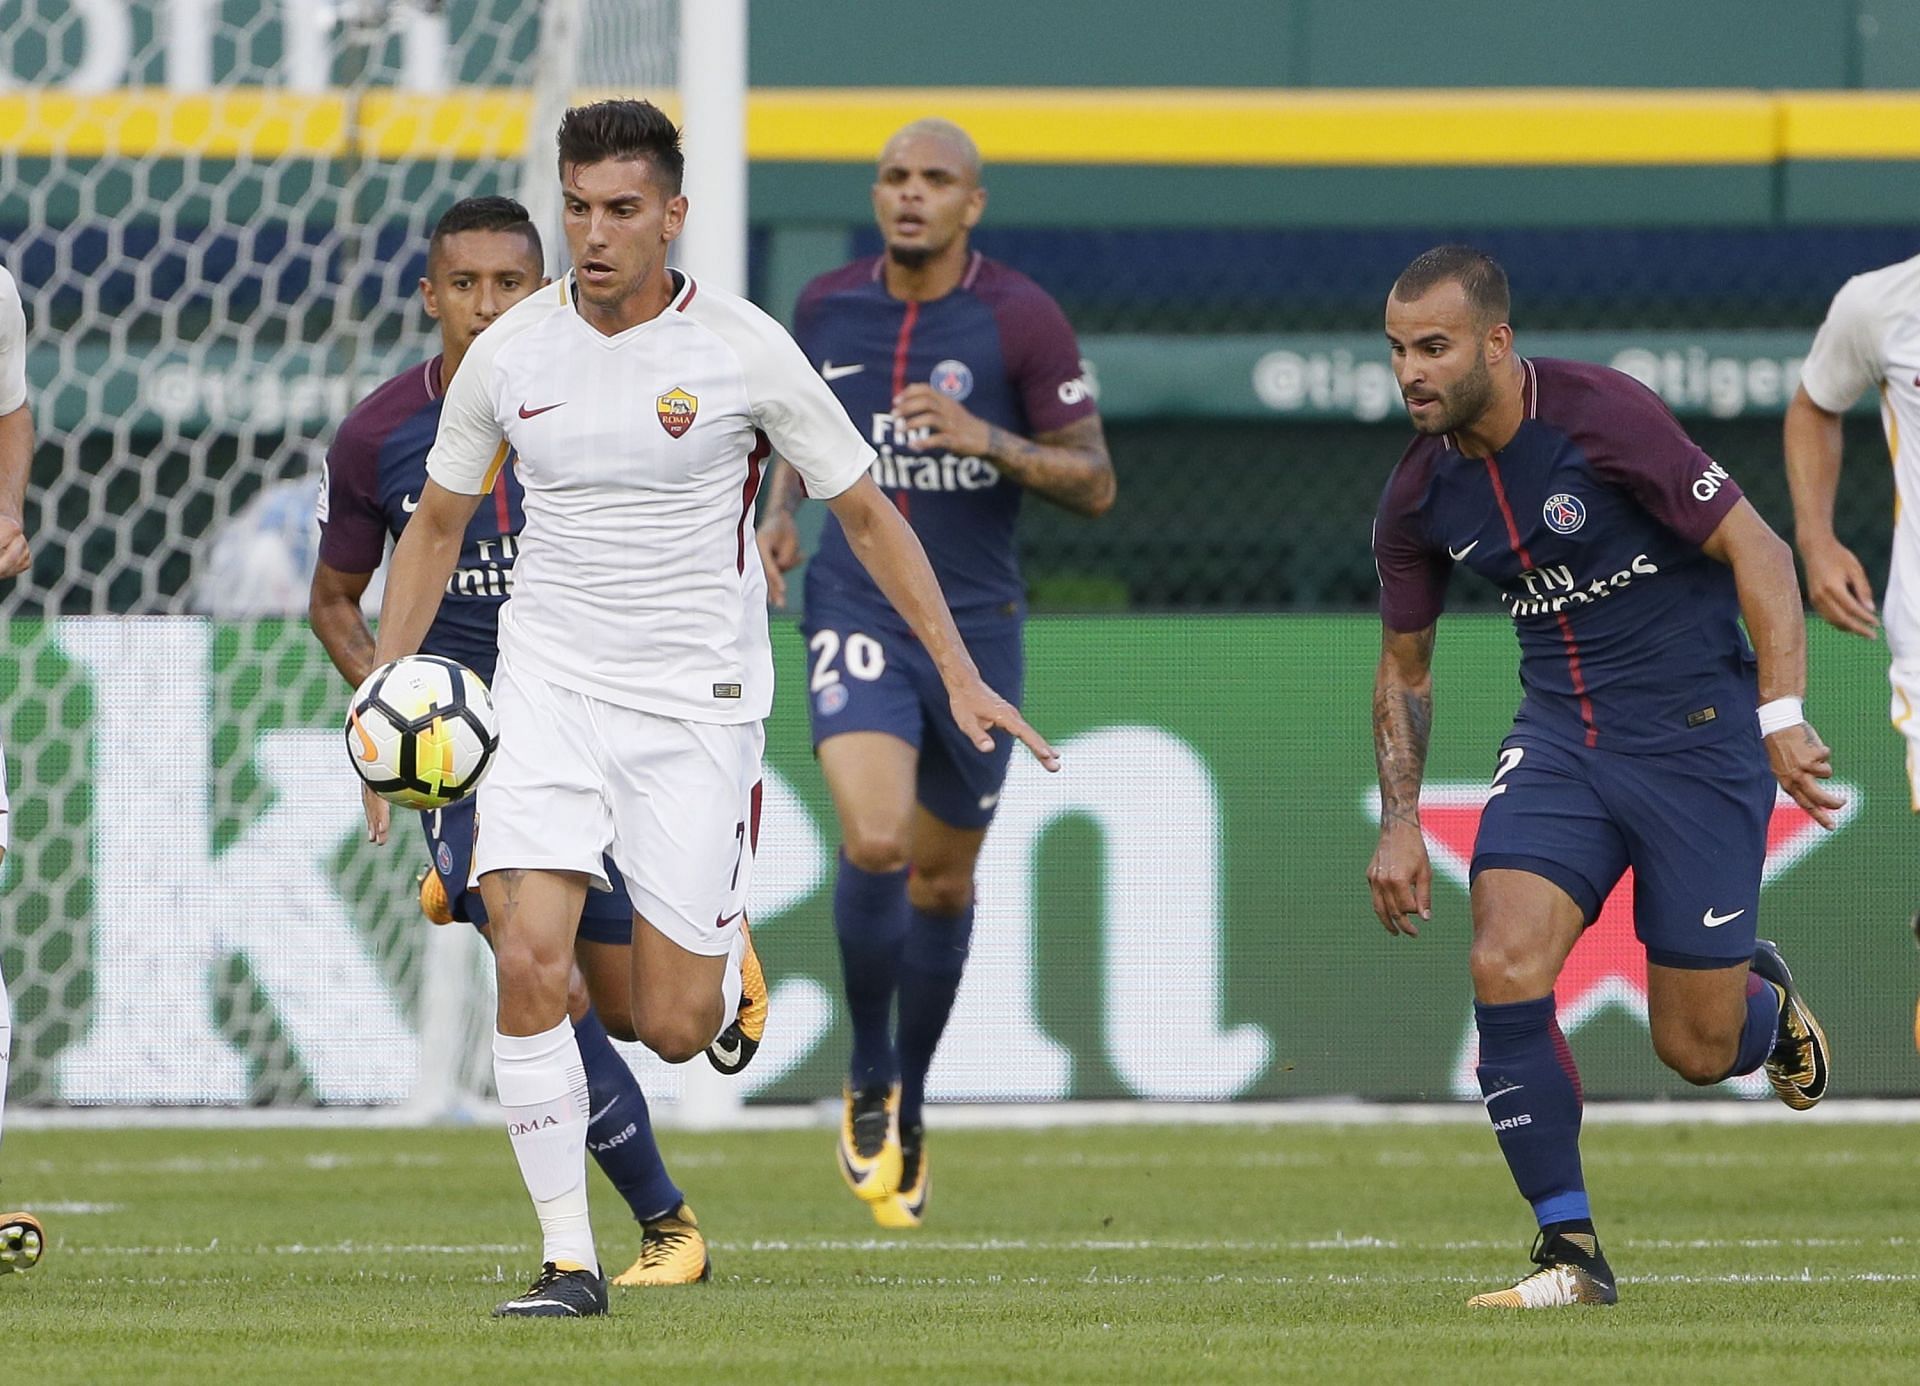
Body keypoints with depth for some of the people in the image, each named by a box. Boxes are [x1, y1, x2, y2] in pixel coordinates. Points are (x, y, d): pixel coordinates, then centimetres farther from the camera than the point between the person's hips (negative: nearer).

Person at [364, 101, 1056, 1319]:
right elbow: (438, 527, 14)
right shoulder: (510, 351, -1)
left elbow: (867, 510, 2)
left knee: (675, 1030, -2)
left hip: (699, 702, -2)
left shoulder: (745, 350, -9)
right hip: (551, 682, 2)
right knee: (530, 963, -20)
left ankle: (726, 954, 37)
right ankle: (570, 1256, -12)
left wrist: (961, 675, -1)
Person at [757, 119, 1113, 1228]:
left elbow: (1095, 483, -7)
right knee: (875, 845, -21)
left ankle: (911, 1104, 35)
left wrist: (985, 440, -23)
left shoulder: (1023, 321, -8)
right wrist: (783, 510, 1)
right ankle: (869, 1083, 1)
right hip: (858, 609, 0)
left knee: (943, 880, 11)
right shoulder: (828, 306, 1)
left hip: (976, 626, 0)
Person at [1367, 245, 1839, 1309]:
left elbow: (1756, 550, -15)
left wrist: (1783, 716, -24)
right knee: (1505, 968, -19)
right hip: (1558, 739, 5)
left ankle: (1764, 999, 38)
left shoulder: (1604, 416, -18)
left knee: (1696, 1050, -1)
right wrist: (1400, 821, 4)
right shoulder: (1420, 495, -1)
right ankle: (1570, 1250, -8)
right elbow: (1404, 665, 14)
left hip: (1697, 733, -4)